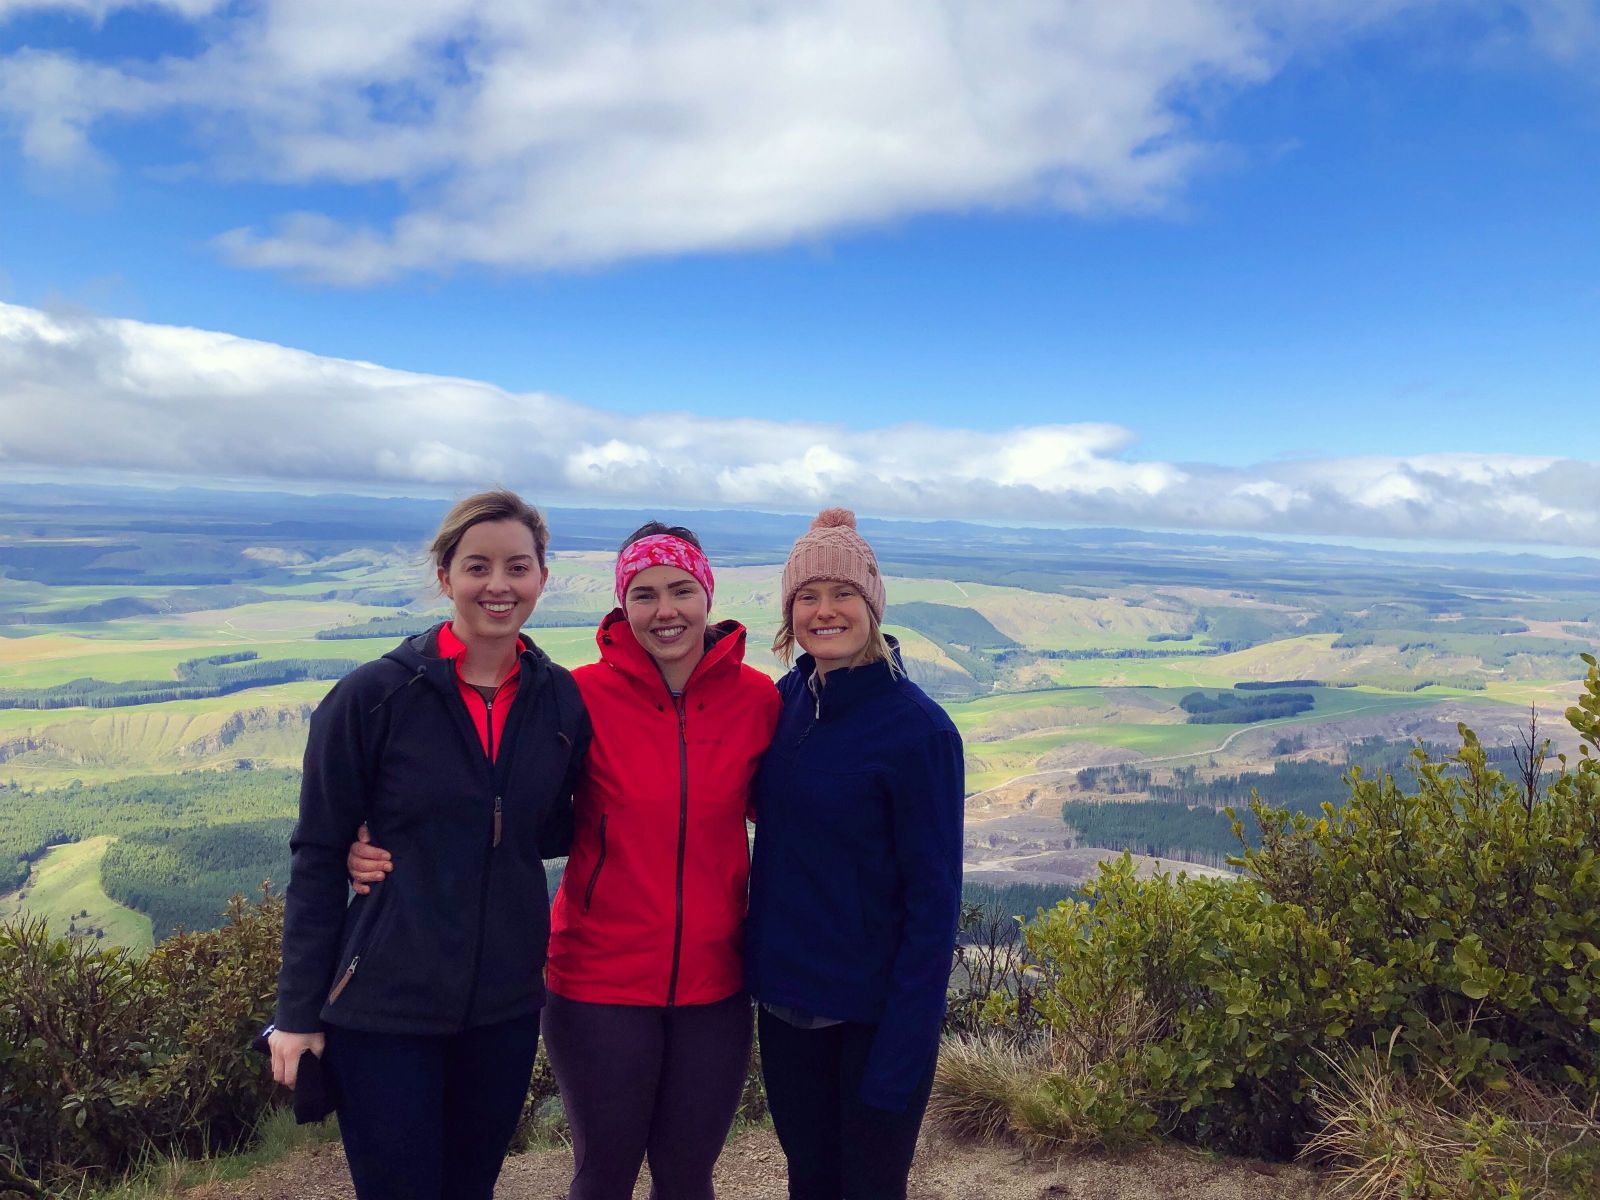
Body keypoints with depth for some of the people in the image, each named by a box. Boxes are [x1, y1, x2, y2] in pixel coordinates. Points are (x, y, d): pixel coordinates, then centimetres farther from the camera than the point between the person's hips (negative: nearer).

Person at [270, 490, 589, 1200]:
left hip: (506, 1007, 4)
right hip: (382, 1009, -3)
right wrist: (298, 1011, -4)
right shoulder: (373, 697, -11)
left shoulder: (562, 701, -2)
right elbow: (317, 860, -5)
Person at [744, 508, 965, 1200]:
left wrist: (902, 1046, -16)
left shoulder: (917, 728, -17)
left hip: (875, 1010, -5)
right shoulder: (786, 698, 0)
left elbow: (933, 896, -15)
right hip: (785, 998, 5)